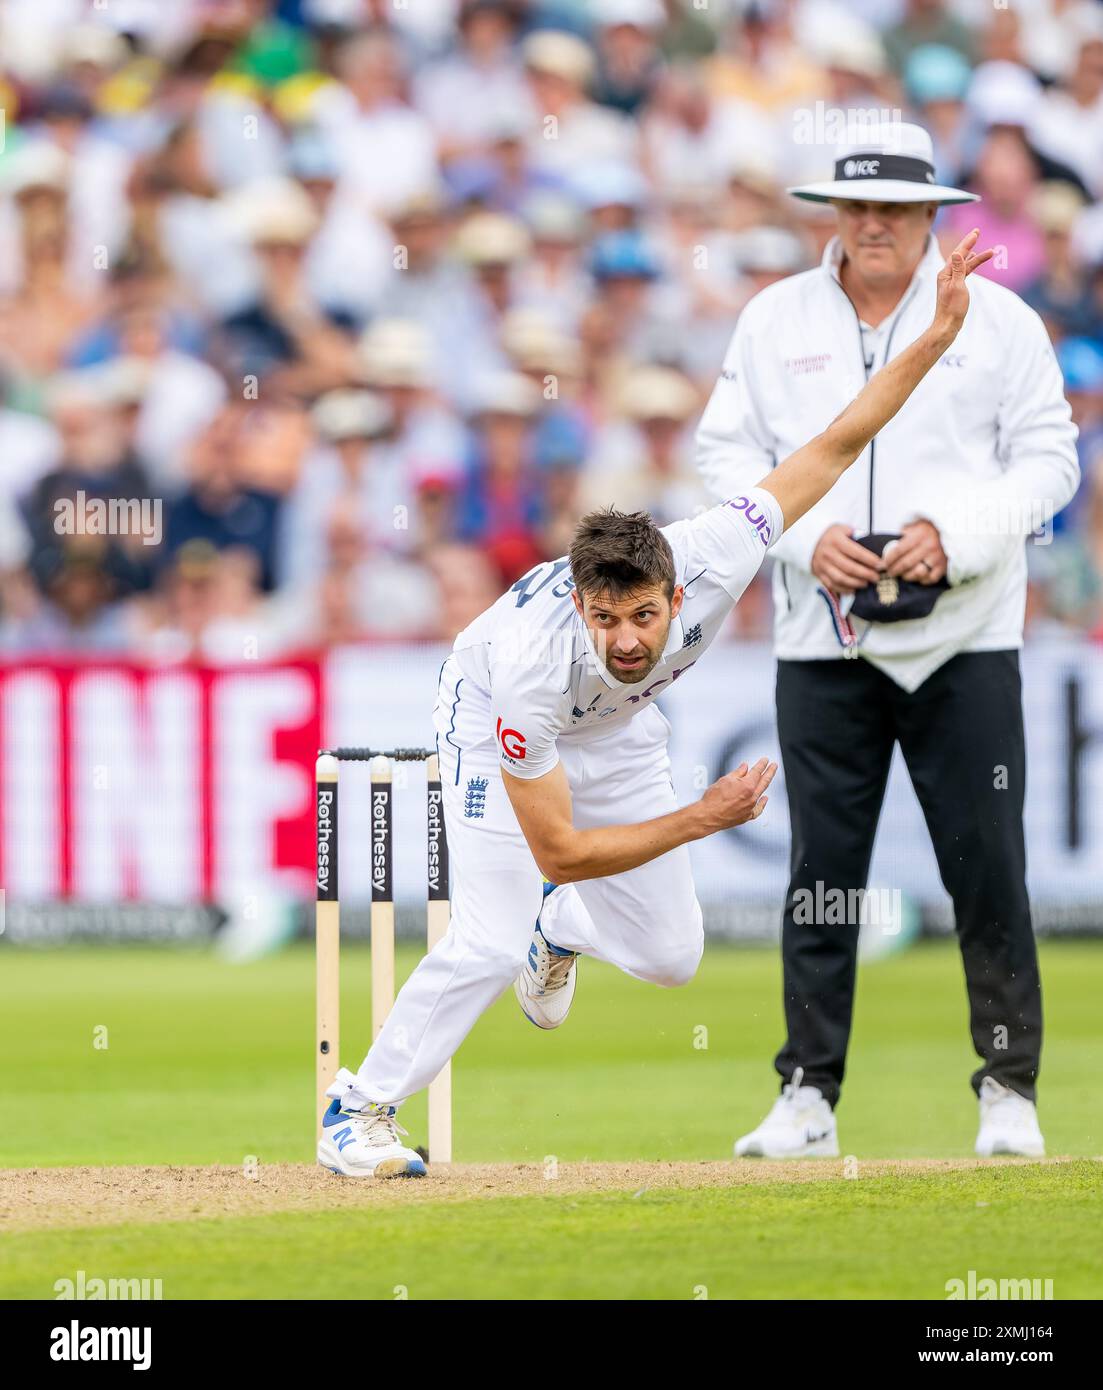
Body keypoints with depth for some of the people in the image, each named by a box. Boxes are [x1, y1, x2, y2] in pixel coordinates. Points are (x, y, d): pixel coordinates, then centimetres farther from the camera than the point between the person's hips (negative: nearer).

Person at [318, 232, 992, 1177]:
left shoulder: (715, 559, -37)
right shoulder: (530, 660, -44)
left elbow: (831, 450, -24)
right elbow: (558, 851, -36)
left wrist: (937, 338, -29)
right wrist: (706, 818, -40)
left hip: (616, 729, 5)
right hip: (495, 720, -5)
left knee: (670, 956, 6)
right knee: (489, 948, -20)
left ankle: (558, 928, 40)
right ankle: (360, 1111, 0)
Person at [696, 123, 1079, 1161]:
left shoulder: (999, 320, 3)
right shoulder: (775, 320, 9)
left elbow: (1047, 460, 1)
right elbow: (726, 452, 8)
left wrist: (956, 535, -14)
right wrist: (806, 536, -8)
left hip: (963, 640, -2)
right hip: (823, 644, 2)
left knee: (987, 868, -3)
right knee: (821, 869, 2)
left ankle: (1009, 1092, 6)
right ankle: (807, 1095, 8)